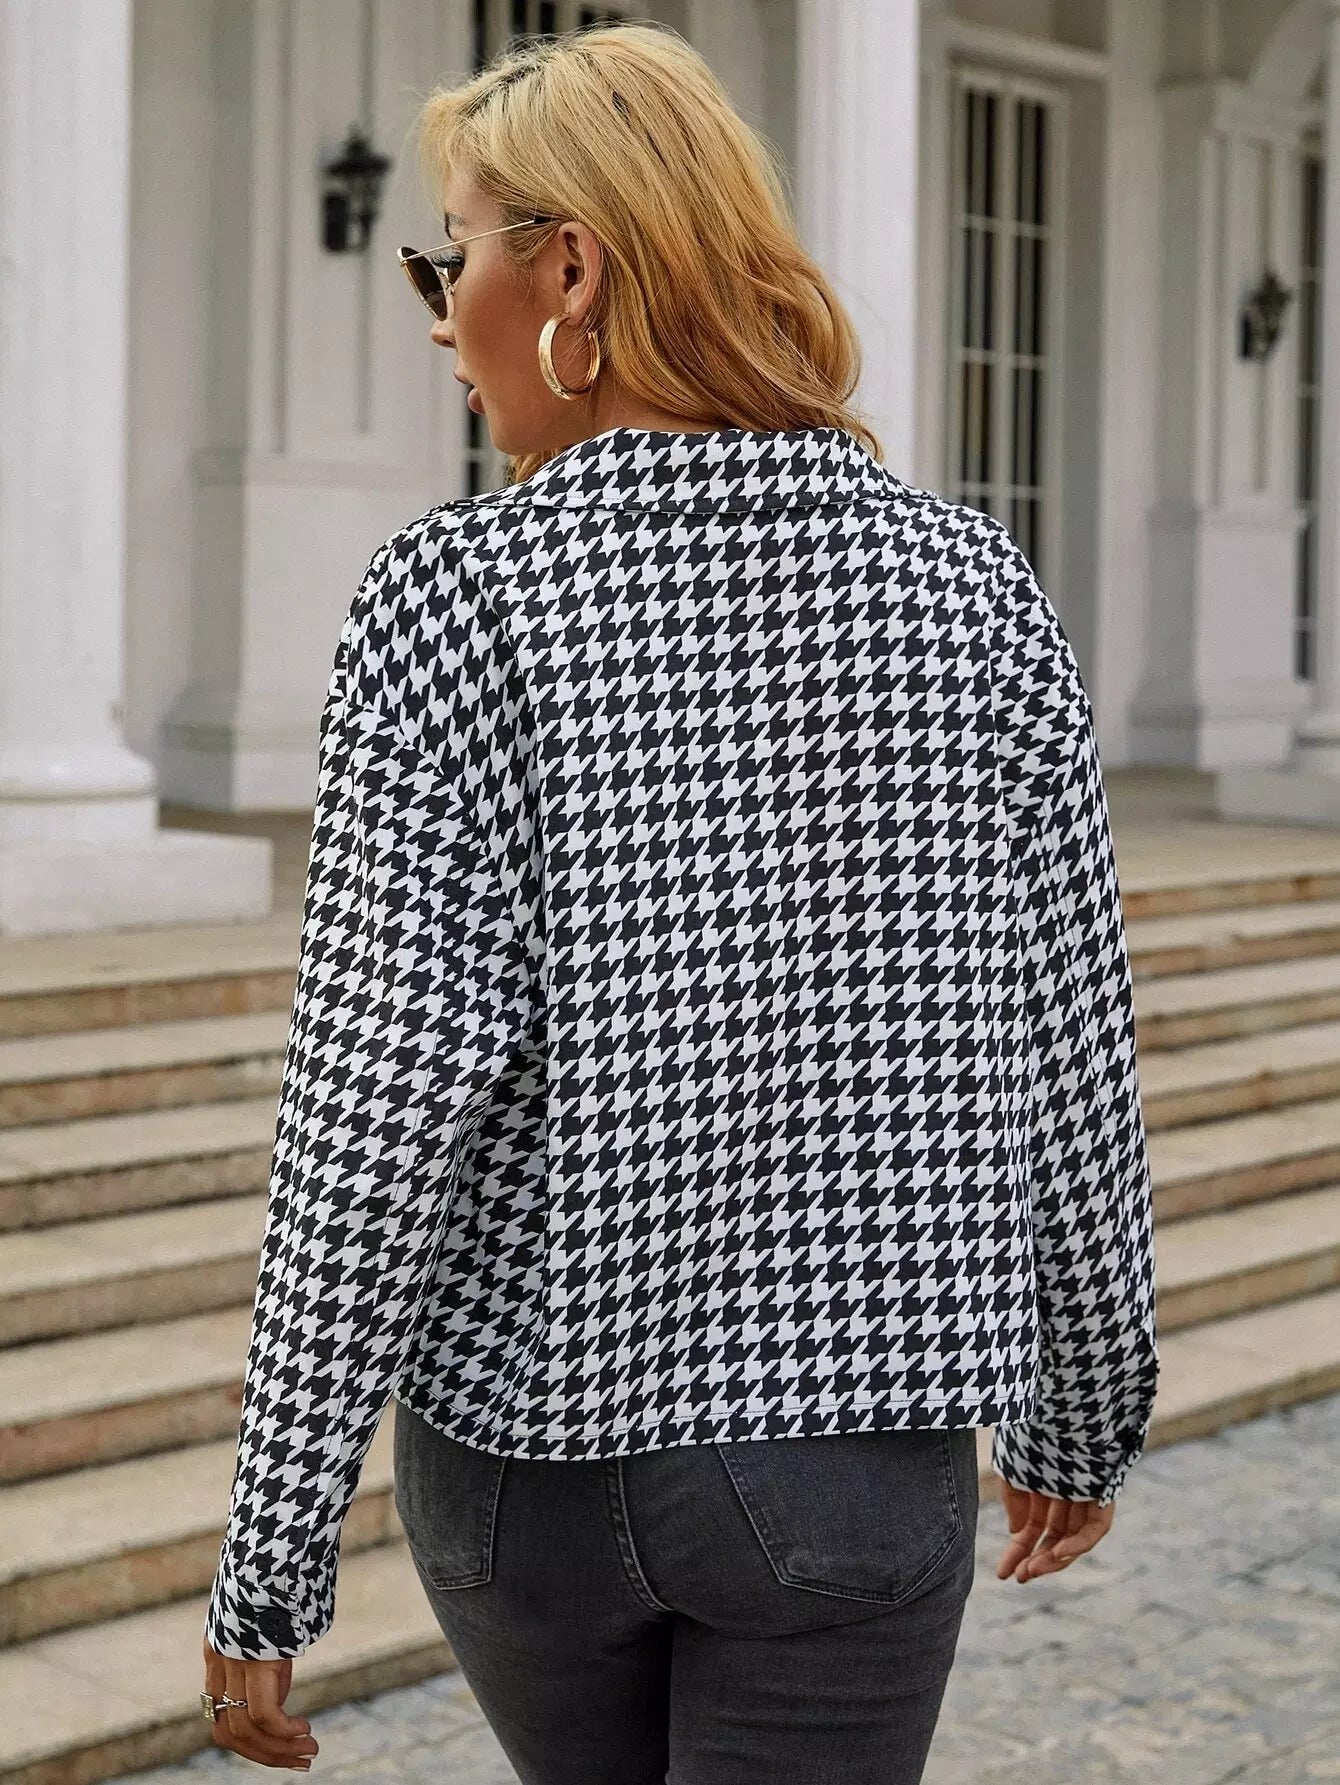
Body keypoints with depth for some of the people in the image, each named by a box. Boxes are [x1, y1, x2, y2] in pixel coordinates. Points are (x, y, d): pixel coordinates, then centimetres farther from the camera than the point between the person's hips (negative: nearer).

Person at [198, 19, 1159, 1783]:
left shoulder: (455, 598, -13)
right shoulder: (972, 584, -4)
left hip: (531, 1436, 0)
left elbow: (383, 1102, -16)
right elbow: (1067, 1048, 1)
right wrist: (1086, 1416, 15)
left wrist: (270, 1562, -8)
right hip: (854, 1445, 1)